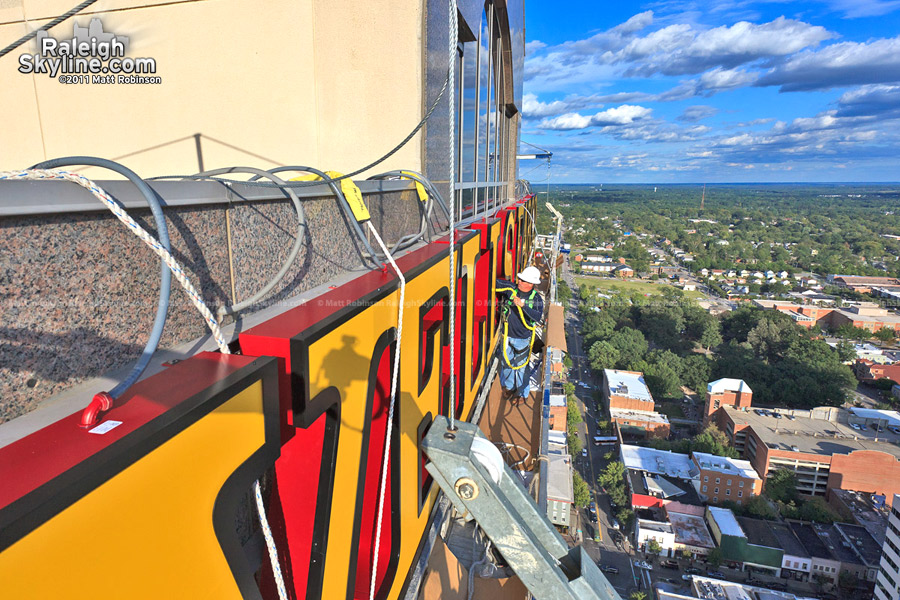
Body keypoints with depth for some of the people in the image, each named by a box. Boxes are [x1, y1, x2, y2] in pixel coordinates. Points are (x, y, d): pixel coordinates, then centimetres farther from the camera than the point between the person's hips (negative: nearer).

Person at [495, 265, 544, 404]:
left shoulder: (536, 298, -10)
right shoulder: (510, 289, -7)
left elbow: (538, 317, -23)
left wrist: (523, 305, -33)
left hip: (523, 339, -2)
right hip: (507, 335, 3)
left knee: (521, 366, 8)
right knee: (506, 362, 18)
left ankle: (522, 393, 28)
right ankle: (508, 386, 42)